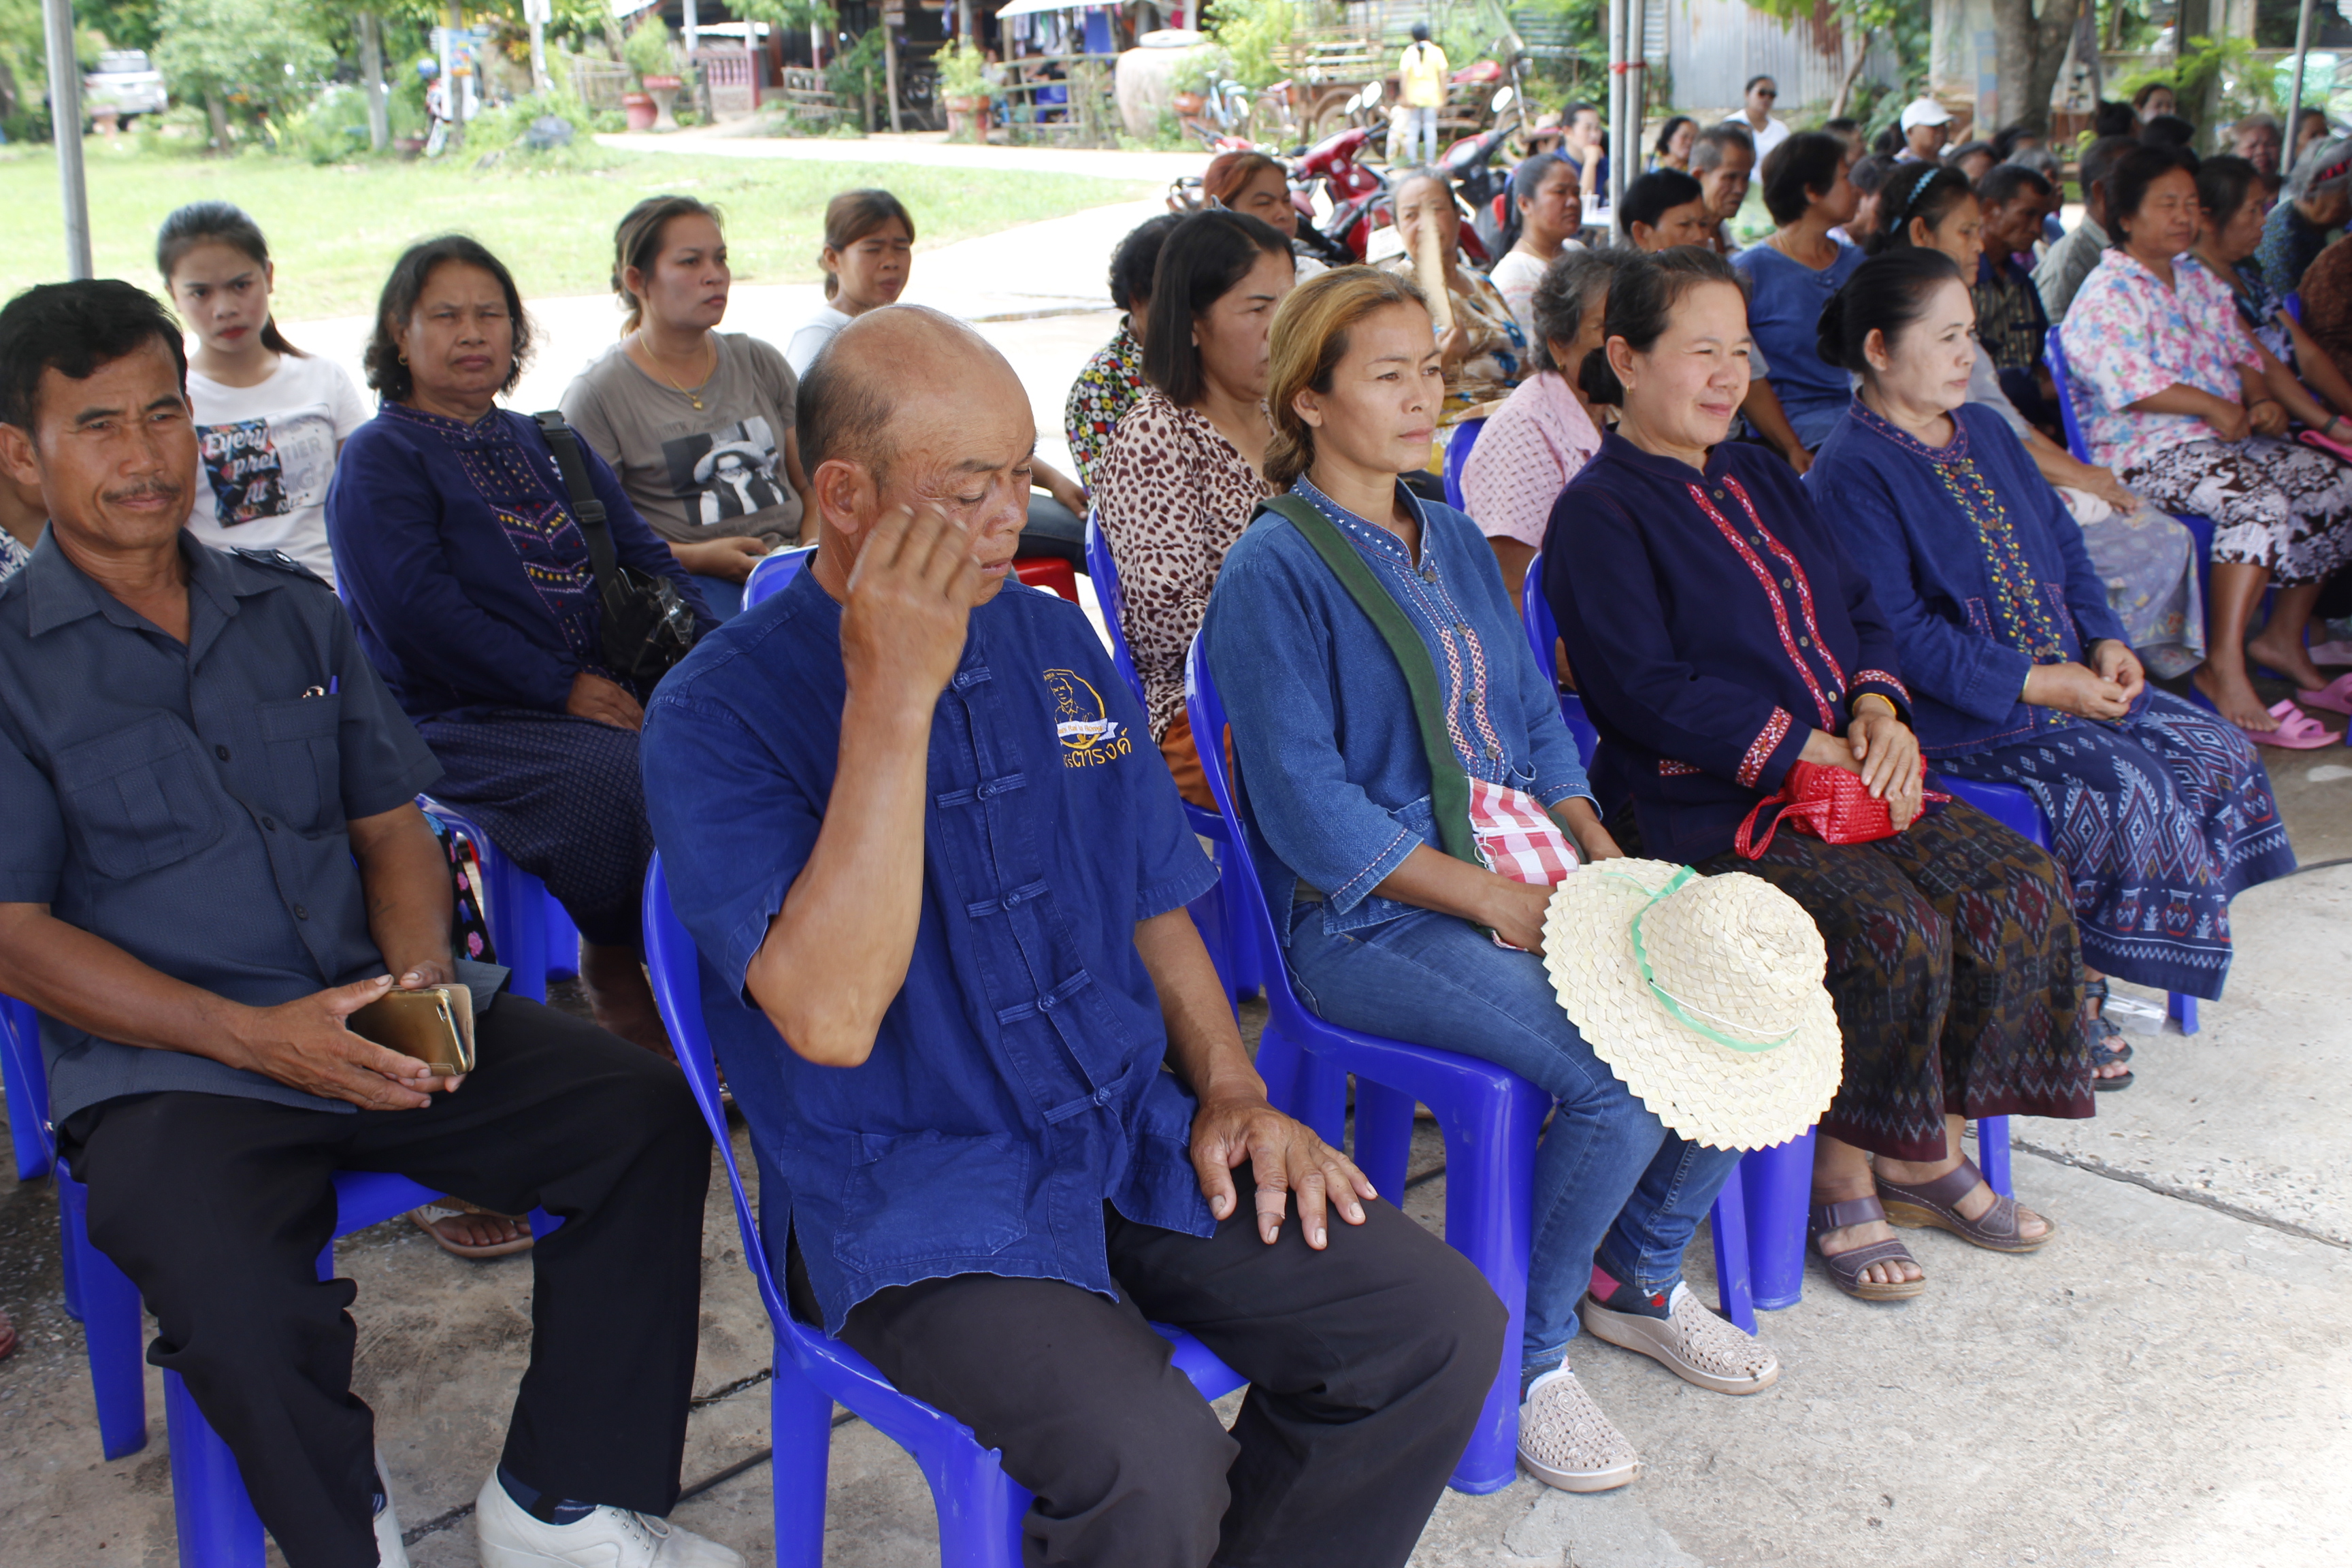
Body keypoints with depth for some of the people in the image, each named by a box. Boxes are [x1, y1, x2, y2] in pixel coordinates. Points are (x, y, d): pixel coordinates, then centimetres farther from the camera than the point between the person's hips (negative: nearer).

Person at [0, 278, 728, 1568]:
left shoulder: (292, 610, 16)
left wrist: (424, 974, -7)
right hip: (164, 1064, -4)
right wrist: (256, 1036, -17)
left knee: (647, 1116, -15)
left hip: (375, 1012, 5)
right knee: (232, 1287, -34)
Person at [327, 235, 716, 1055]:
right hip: (463, 723, -6)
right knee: (625, 777, -31)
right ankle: (613, 968, -11)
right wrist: (561, 688, -15)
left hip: (609, 697, 6)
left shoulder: (552, 446, 24)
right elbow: (419, 612, -10)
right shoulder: (379, 460, 4)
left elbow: (645, 557, 19)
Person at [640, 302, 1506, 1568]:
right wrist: (891, 701, -27)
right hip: (915, 1200, -6)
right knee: (1150, 1463, -29)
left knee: (1442, 1330, -9)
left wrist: (1231, 1089, 3)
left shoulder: (1055, 639, 9)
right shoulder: (717, 715, -11)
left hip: (1139, 1137, 6)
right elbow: (830, 1016, -25)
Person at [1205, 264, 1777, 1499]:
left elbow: (1535, 714, 20)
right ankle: (1526, 1352, -2)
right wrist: (1494, 901, -17)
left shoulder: (1452, 538, 16)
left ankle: (1636, 1274, 16)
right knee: (1624, 1075, -26)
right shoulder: (1273, 574, -9)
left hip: (1528, 873, 8)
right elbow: (1309, 809, -15)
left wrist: (1598, 850, 2)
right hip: (1370, 916, -8)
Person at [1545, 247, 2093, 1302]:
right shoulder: (1598, 513, -6)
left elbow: (1860, 610, 20)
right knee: (1892, 928, -29)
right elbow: (1646, 690, -16)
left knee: (2019, 887, -10)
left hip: (1852, 768, 8)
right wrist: (1808, 751, -17)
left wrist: (1879, 709, -3)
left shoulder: (1761, 481, 20)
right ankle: (1841, 1179, -7)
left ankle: (1925, 1152, 4)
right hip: (1707, 806, -8)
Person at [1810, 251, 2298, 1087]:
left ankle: (2081, 969, 3)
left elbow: (2063, 545, 18)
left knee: (2219, 752, -1)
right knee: (2130, 790, -24)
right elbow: (1897, 632, -20)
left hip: (2065, 677, 9)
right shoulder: (1852, 471, -13)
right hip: (1954, 713, -9)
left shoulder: (1986, 432, 16)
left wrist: (2105, 643, -1)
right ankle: (2071, 994, -6)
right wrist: (2037, 684, -21)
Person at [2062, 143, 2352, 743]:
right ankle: (2223, 666, -32)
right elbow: (2133, 386, -20)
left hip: (2229, 436, 9)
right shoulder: (2109, 294, -8)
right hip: (2149, 452, -9)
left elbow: (2242, 354, 23)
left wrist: (2262, 401, 2)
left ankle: (2284, 637, 7)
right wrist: (2217, 408, -17)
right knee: (2259, 501, -32)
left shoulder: (2200, 280, 20)